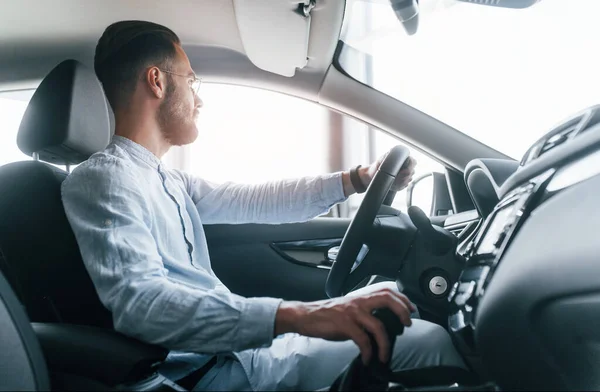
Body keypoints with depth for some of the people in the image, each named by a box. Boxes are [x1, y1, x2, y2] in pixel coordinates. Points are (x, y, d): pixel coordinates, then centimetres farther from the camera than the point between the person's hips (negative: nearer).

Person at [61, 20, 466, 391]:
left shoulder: (166, 180, 13)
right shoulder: (102, 179, -19)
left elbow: (252, 202, 17)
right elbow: (140, 303, -35)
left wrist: (355, 179, 15)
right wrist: (299, 315, -46)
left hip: (234, 343, 10)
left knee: (388, 294, 16)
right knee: (430, 341, -11)